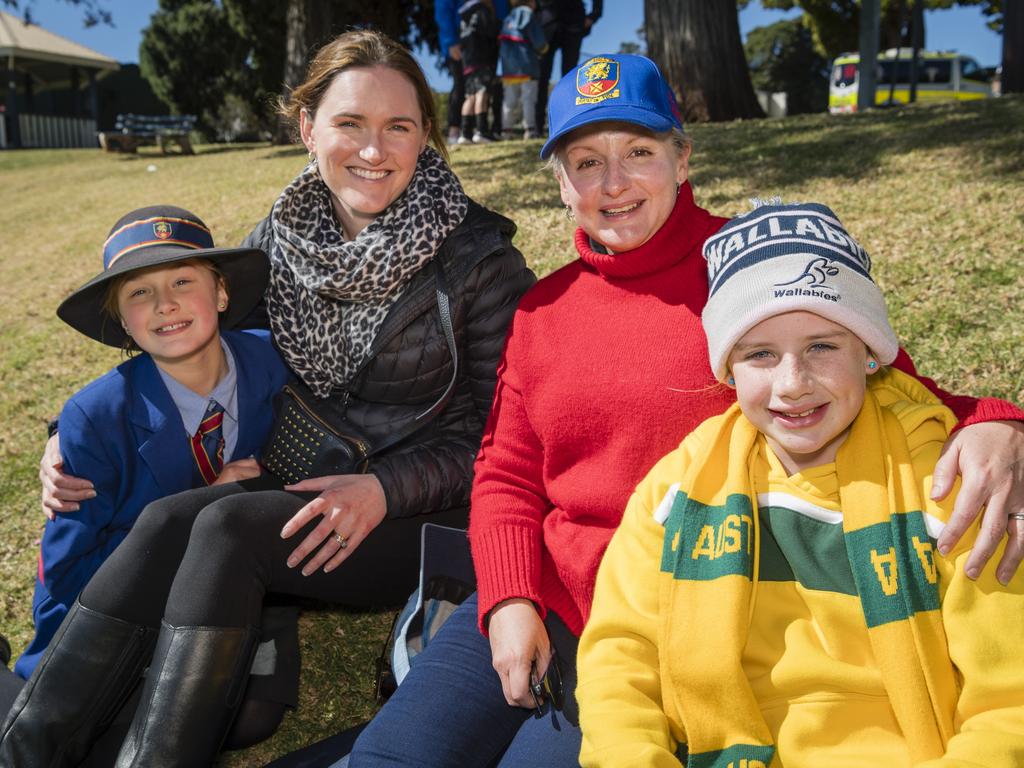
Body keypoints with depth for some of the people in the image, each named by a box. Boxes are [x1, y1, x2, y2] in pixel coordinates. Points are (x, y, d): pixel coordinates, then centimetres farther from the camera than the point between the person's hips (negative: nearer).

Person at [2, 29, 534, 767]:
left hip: (429, 514, -4)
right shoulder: (277, 240, 3)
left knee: (228, 526, -26)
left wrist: (383, 488, -21)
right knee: (167, 520, -22)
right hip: (312, 488, 5)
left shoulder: (478, 256, -11)